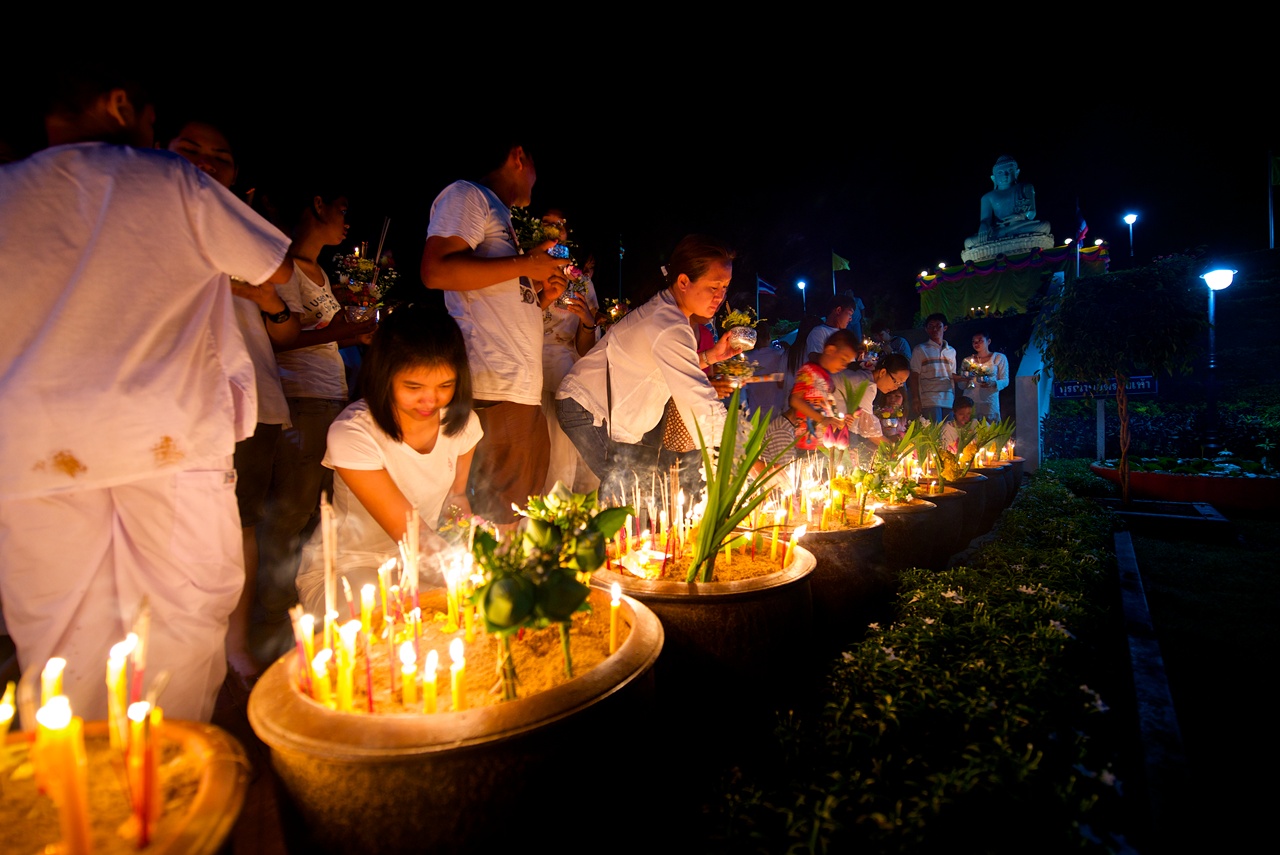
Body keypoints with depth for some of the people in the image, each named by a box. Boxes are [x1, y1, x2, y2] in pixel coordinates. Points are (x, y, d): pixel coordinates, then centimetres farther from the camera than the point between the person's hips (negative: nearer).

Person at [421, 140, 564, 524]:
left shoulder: (497, 213, 29)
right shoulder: (466, 195, 2)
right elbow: (436, 271, -15)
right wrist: (526, 265, -10)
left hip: (521, 388, 9)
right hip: (496, 389, -9)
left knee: (524, 516, 7)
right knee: (499, 517, -9)